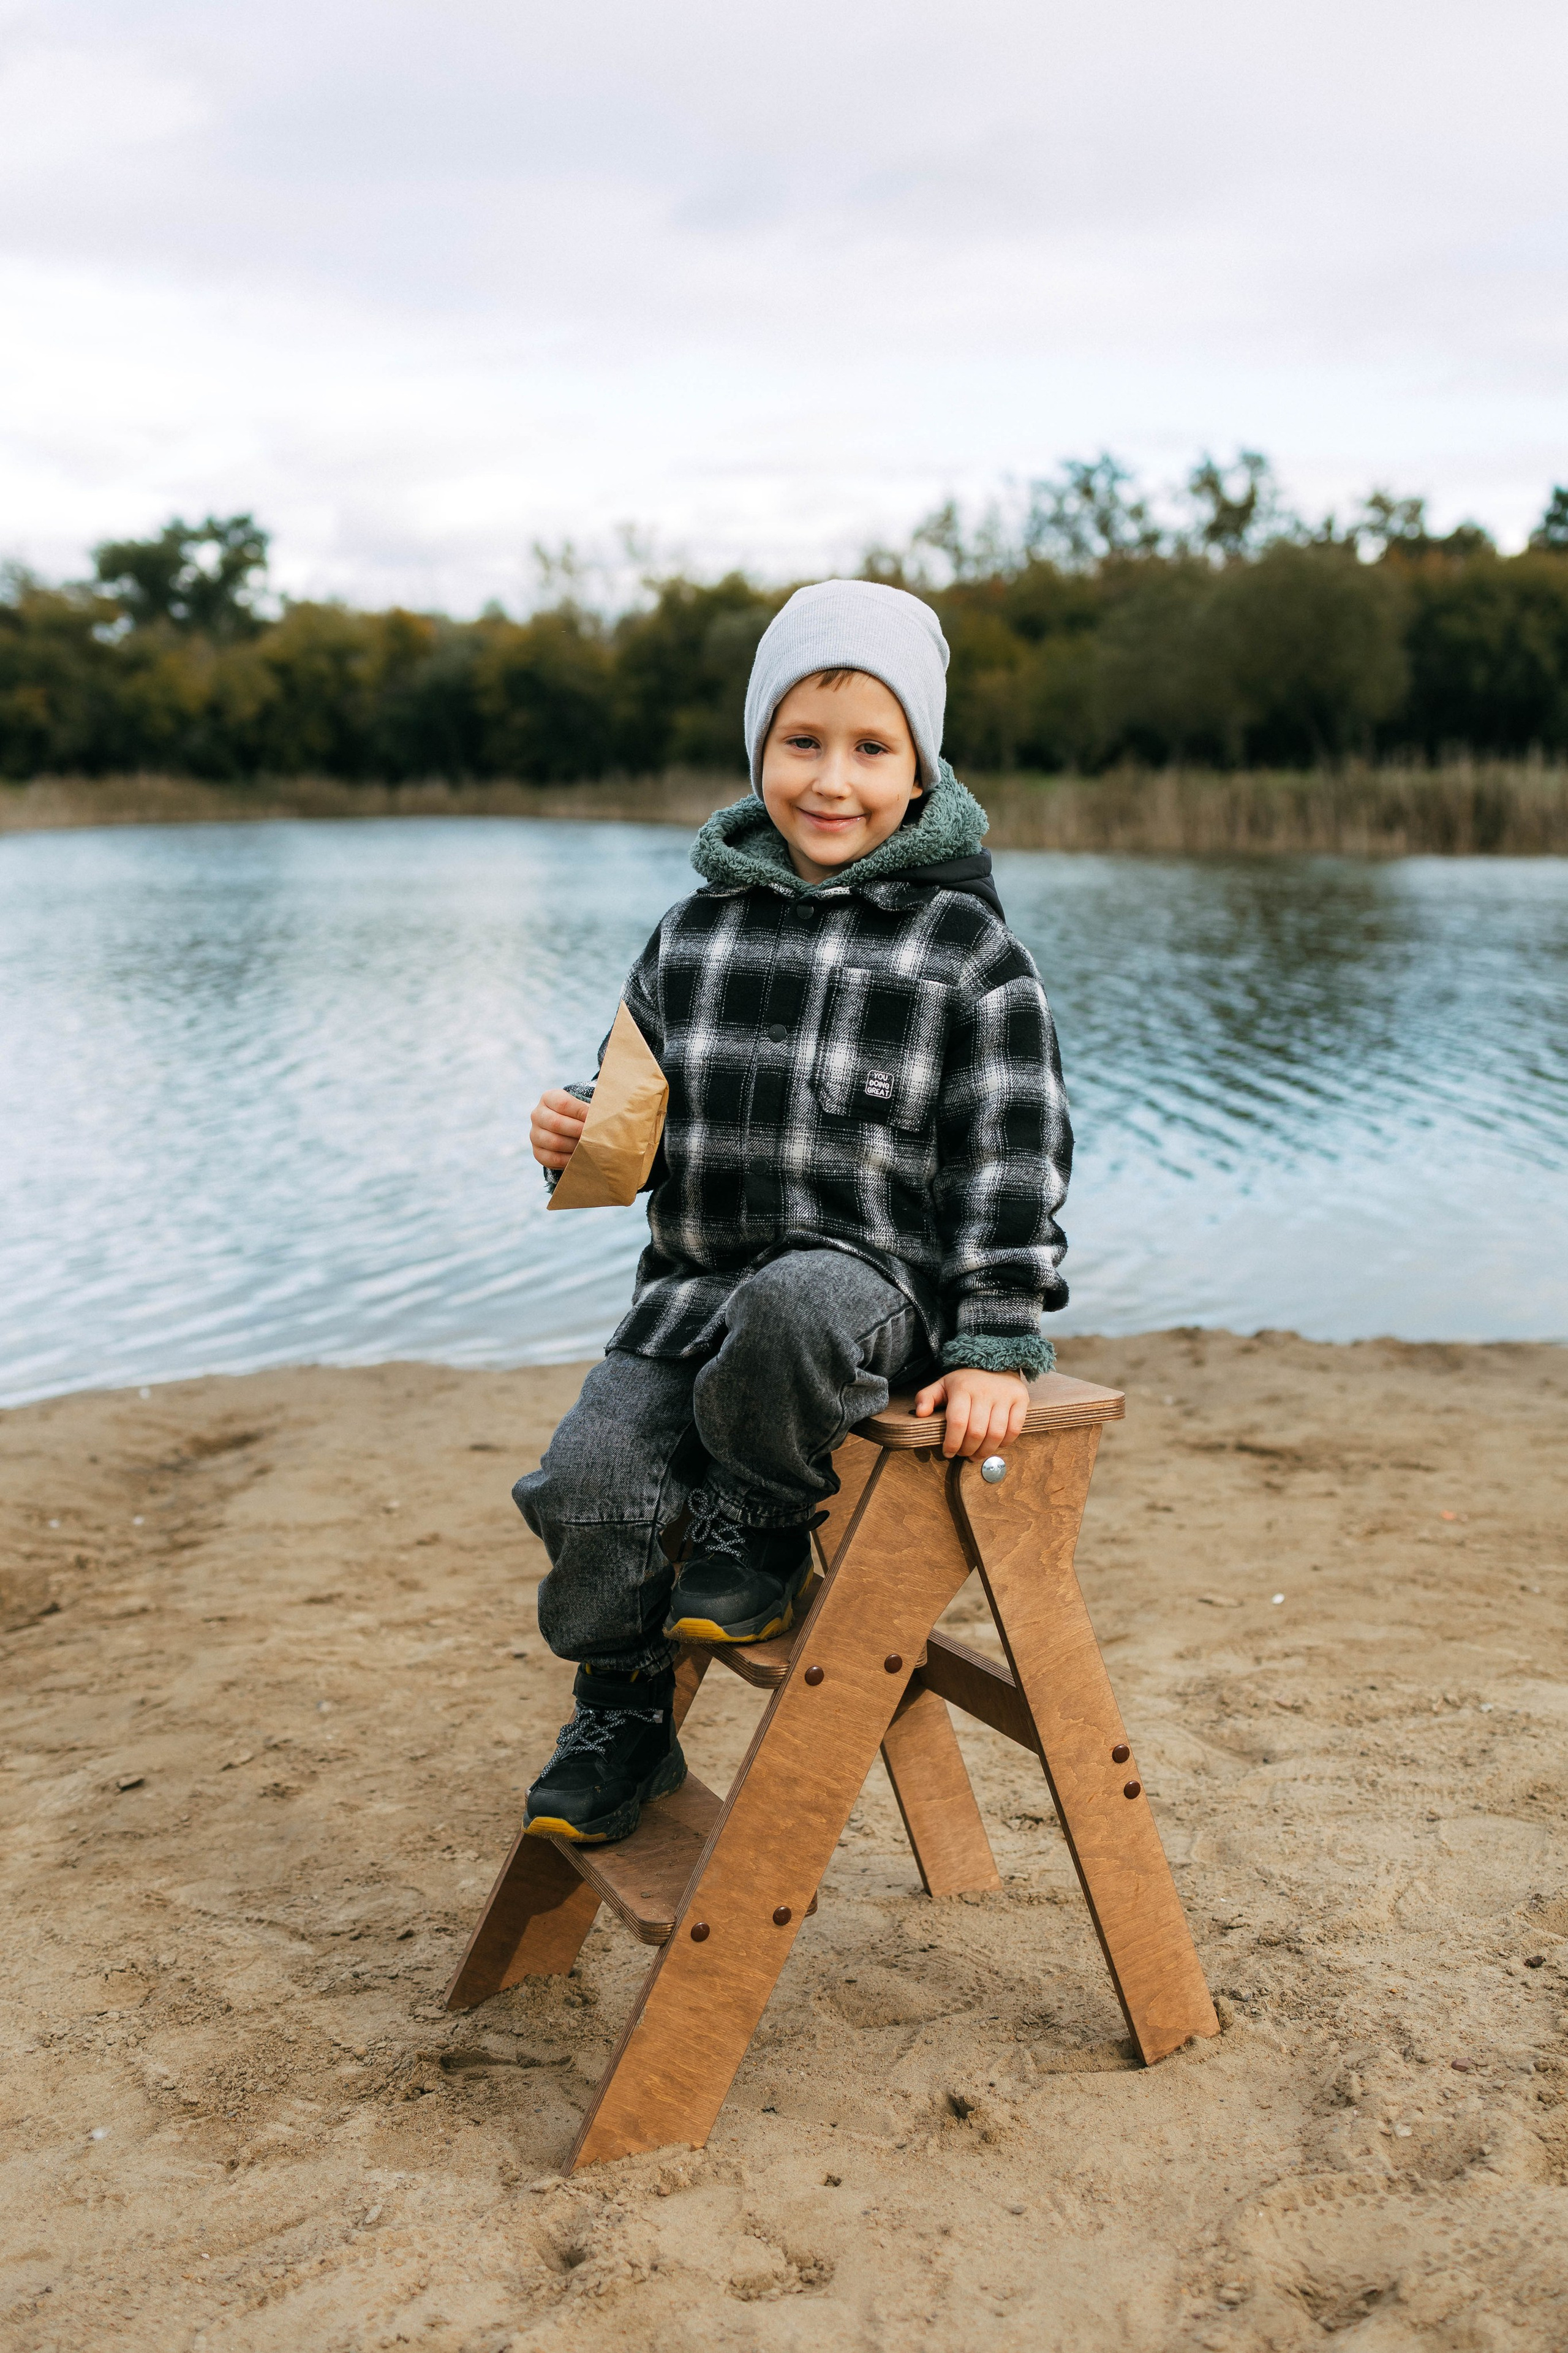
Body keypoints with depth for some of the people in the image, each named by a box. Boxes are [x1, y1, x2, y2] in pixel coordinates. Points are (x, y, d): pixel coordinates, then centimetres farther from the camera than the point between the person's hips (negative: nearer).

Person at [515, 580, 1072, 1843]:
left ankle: (764, 1515, -7)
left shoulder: (966, 949, -2)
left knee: (792, 1311, -39)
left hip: (874, 1280, -4)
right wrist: (579, 1137, -2)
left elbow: (1010, 1159, -4)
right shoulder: (695, 933, 10)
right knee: (588, 1480, -15)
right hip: (696, 1282, 5)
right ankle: (624, 1717, 14)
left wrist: (996, 1346, -11)